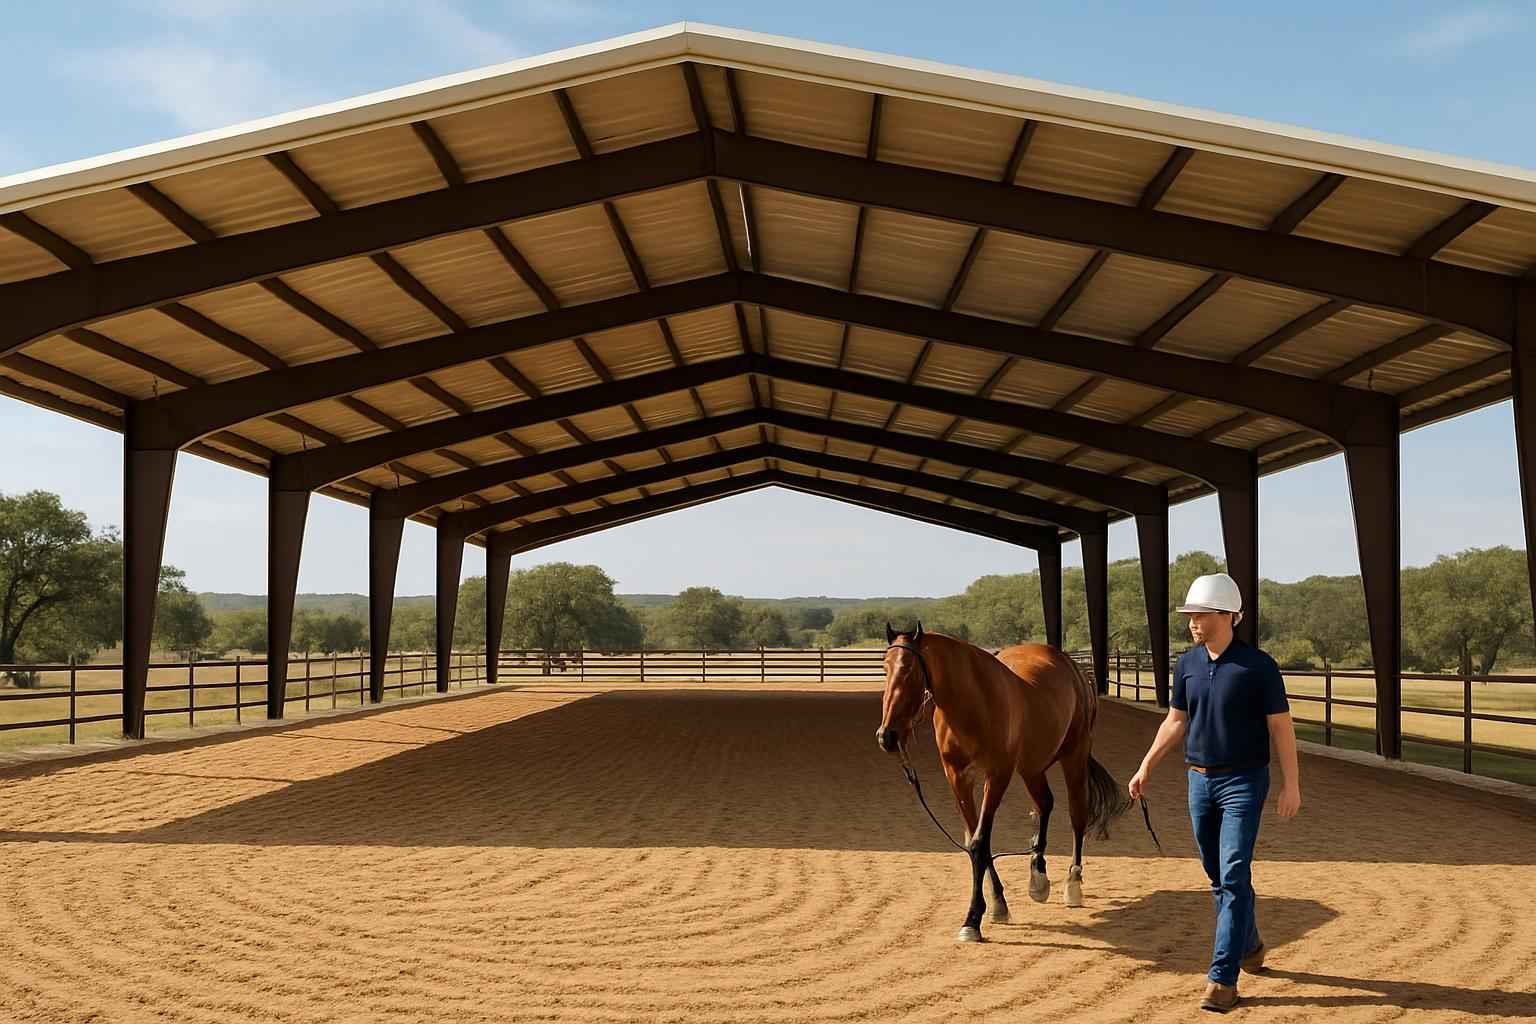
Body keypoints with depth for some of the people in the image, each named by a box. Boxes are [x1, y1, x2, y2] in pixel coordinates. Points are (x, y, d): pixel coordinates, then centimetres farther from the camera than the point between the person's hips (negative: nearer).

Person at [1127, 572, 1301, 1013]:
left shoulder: (1258, 665, -12)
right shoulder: (1188, 663, 4)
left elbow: (1281, 727, -10)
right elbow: (1175, 722, 12)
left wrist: (1291, 785, -13)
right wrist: (1145, 767, 8)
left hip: (1243, 782, -6)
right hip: (1200, 780, 6)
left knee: (1234, 878, -9)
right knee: (1217, 877, 15)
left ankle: (1222, 979, -6)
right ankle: (1249, 944, 38)